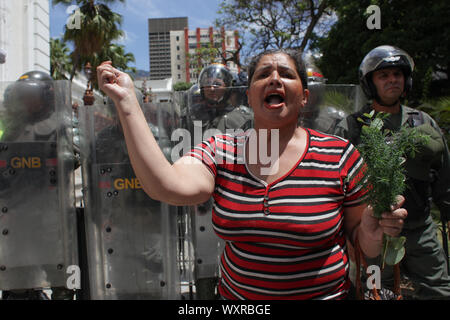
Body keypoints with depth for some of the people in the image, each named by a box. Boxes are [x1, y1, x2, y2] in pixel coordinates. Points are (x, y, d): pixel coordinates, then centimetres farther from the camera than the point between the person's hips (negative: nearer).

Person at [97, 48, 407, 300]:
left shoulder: (340, 155, -10)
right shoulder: (220, 151, -6)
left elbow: (358, 233, -1)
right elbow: (168, 187, -24)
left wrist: (372, 231, -24)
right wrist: (126, 101, -23)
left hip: (323, 293, -1)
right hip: (235, 293, 2)